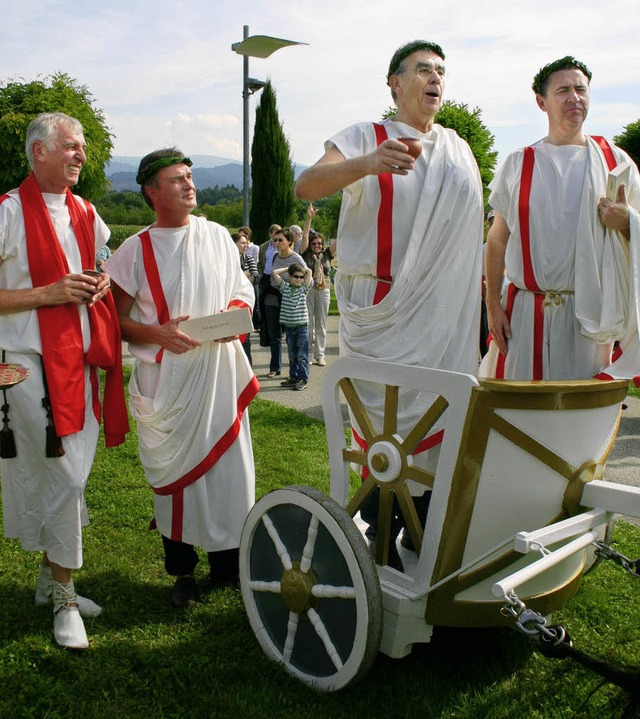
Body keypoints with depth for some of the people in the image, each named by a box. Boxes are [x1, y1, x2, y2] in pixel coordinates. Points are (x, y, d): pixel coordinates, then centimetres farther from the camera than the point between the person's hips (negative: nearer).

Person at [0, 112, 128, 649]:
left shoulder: (87, 214, 13)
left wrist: (102, 283, 5)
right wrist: (48, 293, -18)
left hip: (80, 360, 7)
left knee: (66, 477, 13)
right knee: (65, 477, -6)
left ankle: (52, 578, 30)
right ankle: (64, 599, 10)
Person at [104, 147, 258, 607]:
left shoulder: (218, 236, 9)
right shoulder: (135, 250, 1)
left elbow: (243, 288, 15)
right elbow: (117, 318, 1)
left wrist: (236, 312, -7)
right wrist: (159, 333, -16)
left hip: (219, 369, 2)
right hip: (165, 376, -2)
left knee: (229, 463, 2)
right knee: (174, 469, 4)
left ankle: (228, 561, 19)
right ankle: (182, 571, 19)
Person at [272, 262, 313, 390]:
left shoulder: (303, 288, 1)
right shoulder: (284, 287, 5)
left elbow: (309, 271, -8)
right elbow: (274, 273, -2)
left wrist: (301, 268, 8)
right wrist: (288, 268, 5)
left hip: (302, 326, -3)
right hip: (288, 326, 3)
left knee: (302, 355, -2)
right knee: (292, 355, 12)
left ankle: (303, 379, 3)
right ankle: (293, 377, 21)